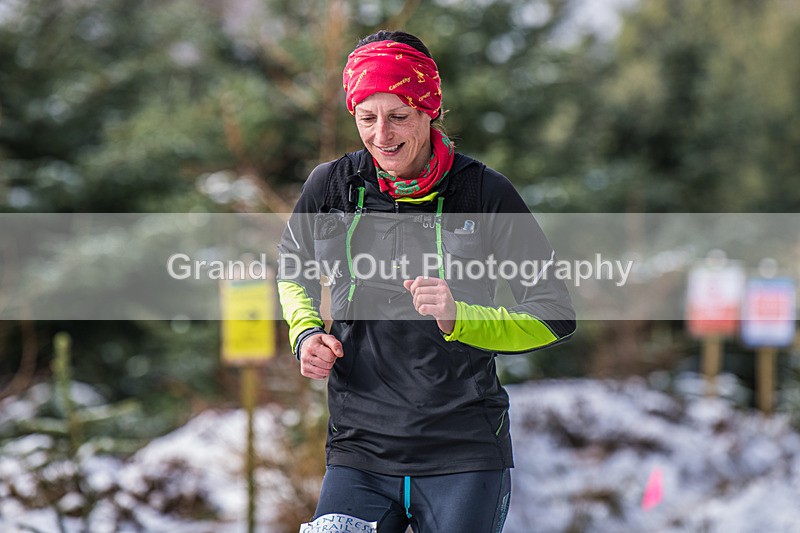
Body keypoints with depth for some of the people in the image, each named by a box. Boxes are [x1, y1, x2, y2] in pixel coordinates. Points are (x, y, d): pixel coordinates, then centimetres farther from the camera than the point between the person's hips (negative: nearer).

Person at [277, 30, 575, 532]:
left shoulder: (485, 193, -6)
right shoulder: (330, 186, 1)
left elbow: (556, 317, -3)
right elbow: (293, 271, 22)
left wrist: (459, 319, -19)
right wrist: (306, 334, 2)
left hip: (464, 457, -2)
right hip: (358, 453, 2)